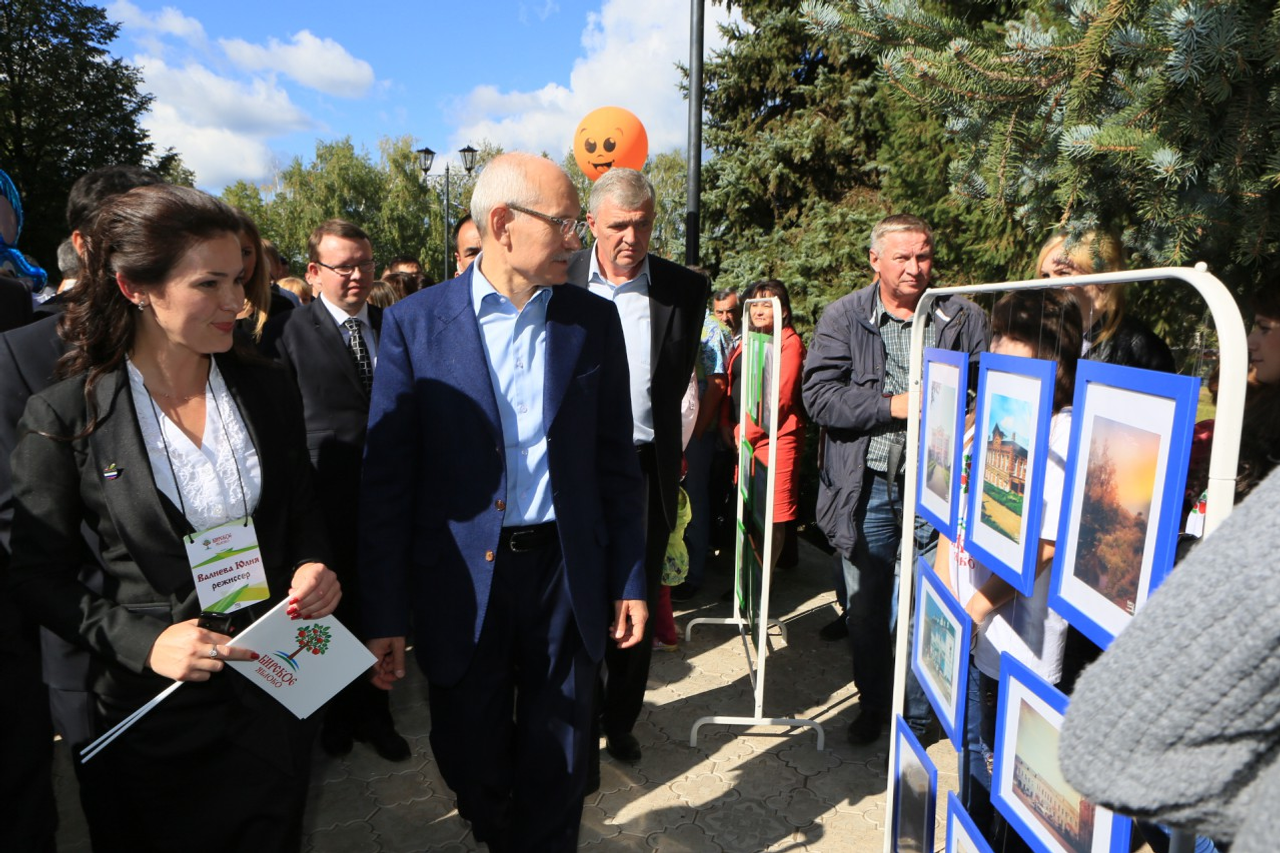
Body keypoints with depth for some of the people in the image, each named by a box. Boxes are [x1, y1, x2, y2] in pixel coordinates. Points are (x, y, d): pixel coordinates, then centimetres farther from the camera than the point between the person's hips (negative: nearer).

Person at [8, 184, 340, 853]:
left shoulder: (266, 390, -2)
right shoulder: (64, 416, -12)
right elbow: (38, 576, -6)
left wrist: (313, 567, -12)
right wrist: (143, 641, -20)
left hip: (275, 692, 3)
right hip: (147, 712, -2)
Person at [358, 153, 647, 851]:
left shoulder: (594, 320, 1)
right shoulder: (415, 323, -6)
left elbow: (617, 464, 4)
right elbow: (385, 480, -5)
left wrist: (630, 581, 4)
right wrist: (383, 617, -5)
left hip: (567, 578, 1)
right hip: (462, 585, 0)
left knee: (555, 773, 14)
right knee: (471, 763, 19)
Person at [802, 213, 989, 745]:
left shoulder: (964, 318, 5)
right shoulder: (843, 317, 2)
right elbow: (818, 395, -9)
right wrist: (893, 405, -16)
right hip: (867, 486, 0)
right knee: (865, 609, 13)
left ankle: (916, 716, 28)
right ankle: (874, 705, 35)